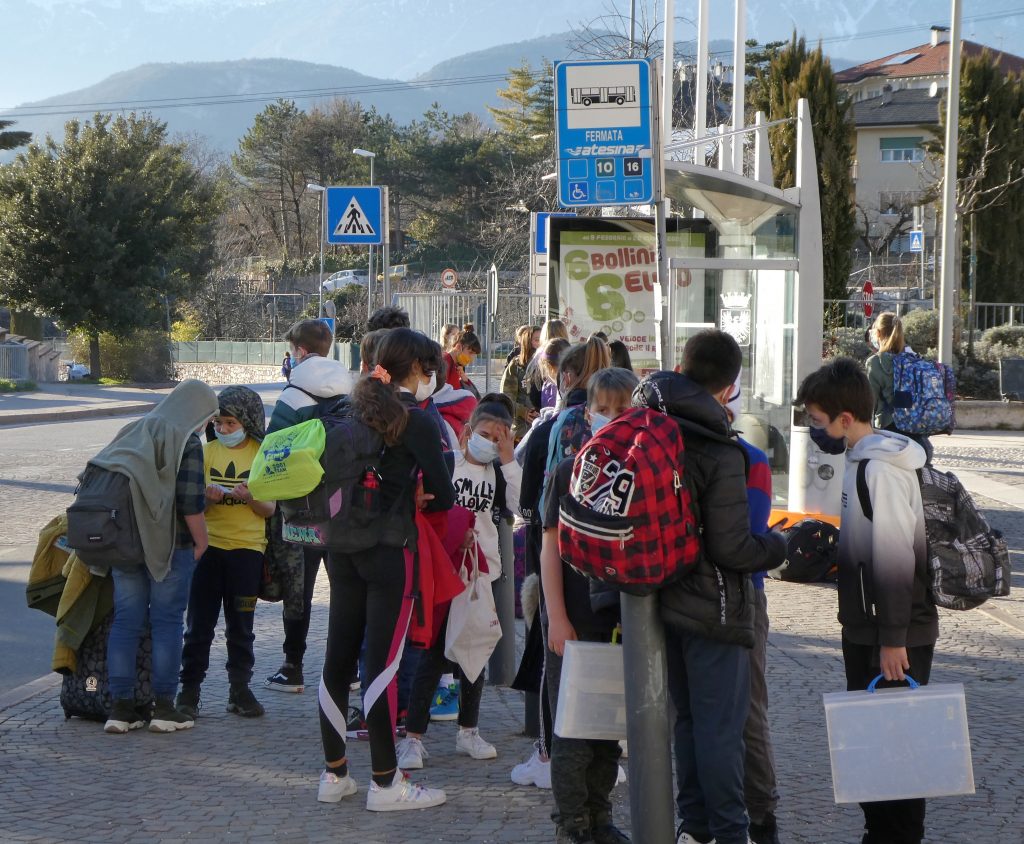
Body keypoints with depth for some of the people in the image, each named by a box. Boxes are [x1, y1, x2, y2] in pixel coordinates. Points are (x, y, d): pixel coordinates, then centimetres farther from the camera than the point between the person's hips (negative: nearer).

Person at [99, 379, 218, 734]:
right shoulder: (186, 442, -8)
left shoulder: (133, 432, 13)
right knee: (167, 622, 2)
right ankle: (164, 708, 5)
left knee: (125, 621, 7)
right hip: (168, 544, -6)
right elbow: (191, 502, -16)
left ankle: (120, 707, 7)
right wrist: (200, 541, -3)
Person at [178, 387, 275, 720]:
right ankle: (189, 689, 8)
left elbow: (269, 510, 2)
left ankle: (240, 690, 14)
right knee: (199, 623, 2)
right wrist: (206, 497, -15)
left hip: (247, 547, -1)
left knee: (241, 625, 6)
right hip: (208, 544, 1)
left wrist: (249, 497, -18)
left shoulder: (262, 455, 3)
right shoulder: (207, 452, 7)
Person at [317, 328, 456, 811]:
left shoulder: (355, 409, 9)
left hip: (342, 548, 7)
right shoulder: (416, 421, -10)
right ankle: (385, 783, 3)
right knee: (383, 662, -3)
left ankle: (334, 774, 20)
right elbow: (444, 496, -10)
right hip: (390, 551, -7)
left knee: (339, 657, 11)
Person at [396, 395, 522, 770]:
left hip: (483, 570, 5)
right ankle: (412, 737, -2)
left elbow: (523, 506, -11)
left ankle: (468, 732, 26)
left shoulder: (499, 472, 6)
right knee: (435, 652, -6)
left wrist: (509, 460, -13)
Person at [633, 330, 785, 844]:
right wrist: (780, 546, -4)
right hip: (712, 607, -7)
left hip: (664, 602, 7)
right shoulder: (720, 450, -21)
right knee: (721, 724, 2)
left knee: (687, 718, 18)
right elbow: (731, 549, -21)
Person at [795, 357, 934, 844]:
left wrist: (894, 639, -22)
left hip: (895, 637, -10)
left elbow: (895, 559, -22)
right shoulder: (863, 460, 11)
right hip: (866, 630, 10)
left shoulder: (882, 470, -20)